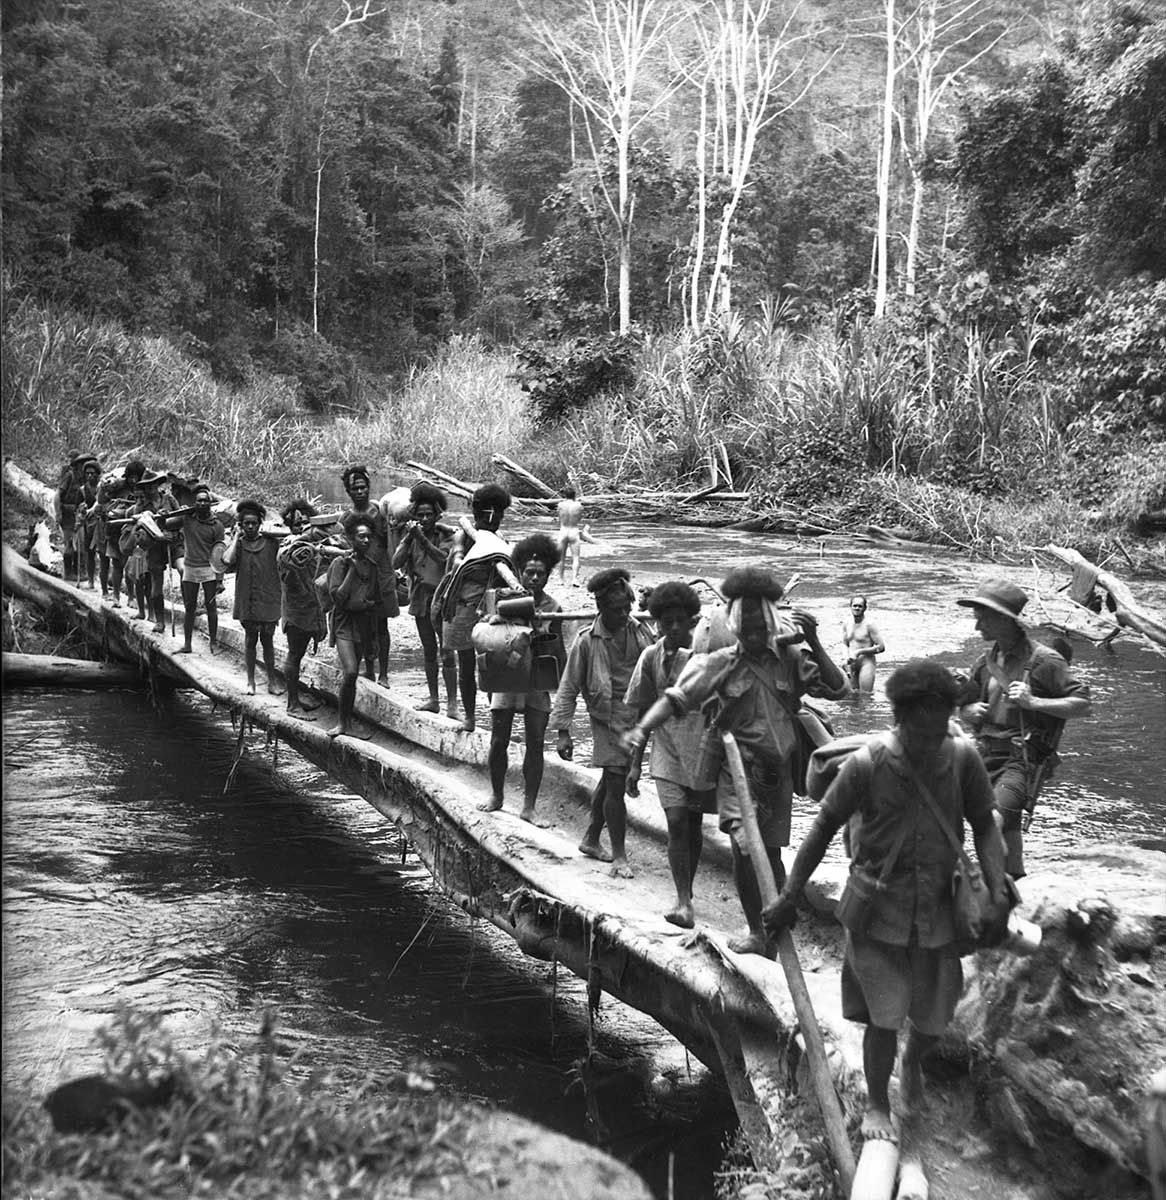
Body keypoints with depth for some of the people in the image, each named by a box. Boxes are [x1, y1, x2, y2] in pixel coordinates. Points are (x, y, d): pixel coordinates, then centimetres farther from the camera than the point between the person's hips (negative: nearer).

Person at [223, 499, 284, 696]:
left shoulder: (270, 542, 1)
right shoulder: (238, 544, 2)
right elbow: (227, 561, -17)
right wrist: (237, 536, -10)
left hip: (268, 601, 0)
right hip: (246, 601, 0)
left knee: (267, 641, 6)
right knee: (250, 640, 8)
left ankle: (272, 680, 13)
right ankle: (250, 681, 17)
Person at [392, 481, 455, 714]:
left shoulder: (446, 535, -4)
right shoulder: (411, 536, 6)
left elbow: (443, 558, -22)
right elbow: (395, 563, -5)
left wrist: (422, 538, -29)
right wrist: (409, 538, -15)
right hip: (421, 598, 5)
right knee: (429, 652, 11)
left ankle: (452, 701, -7)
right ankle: (433, 699, 18)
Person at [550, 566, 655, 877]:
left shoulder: (639, 631, 1)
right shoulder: (587, 641, -11)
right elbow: (569, 688, -7)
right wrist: (562, 731, -10)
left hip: (639, 717, 5)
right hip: (608, 720, -5)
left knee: (609, 782, 17)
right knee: (616, 786, -7)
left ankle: (590, 840, 34)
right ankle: (619, 856, 2)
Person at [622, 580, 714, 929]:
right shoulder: (652, 657, -3)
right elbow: (644, 714, 6)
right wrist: (635, 765, 7)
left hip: (705, 751, 0)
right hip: (668, 751, 0)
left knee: (694, 825, 12)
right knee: (676, 823, -13)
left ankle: (687, 893, 31)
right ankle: (684, 902, -12)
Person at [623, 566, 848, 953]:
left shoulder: (790, 658, 1)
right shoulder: (721, 663, -5)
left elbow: (838, 689, -4)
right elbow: (676, 698, -11)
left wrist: (813, 645, -15)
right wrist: (642, 729, -26)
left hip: (779, 771, 2)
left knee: (771, 851, 13)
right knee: (744, 848, -13)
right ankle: (756, 931, 2)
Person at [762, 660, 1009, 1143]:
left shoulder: (962, 759, -9)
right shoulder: (867, 764, -15)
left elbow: (984, 826, 2)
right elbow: (824, 828, -5)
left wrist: (998, 892, -11)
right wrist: (789, 897, -2)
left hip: (937, 910, 3)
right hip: (878, 909, -3)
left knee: (933, 1017, 12)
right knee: (884, 1016, -2)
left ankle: (912, 1064, 46)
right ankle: (876, 1106, 22)